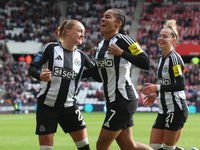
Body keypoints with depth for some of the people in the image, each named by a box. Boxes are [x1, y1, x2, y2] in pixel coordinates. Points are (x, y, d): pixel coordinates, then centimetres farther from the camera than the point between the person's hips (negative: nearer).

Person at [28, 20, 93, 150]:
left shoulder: (81, 56, 7)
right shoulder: (51, 48, -6)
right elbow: (32, 68, -10)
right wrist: (40, 76, -32)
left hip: (69, 106, 4)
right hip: (47, 105, -4)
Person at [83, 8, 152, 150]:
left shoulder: (123, 40, -11)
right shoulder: (101, 45, 15)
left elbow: (145, 63, -21)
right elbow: (100, 76, 23)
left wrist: (121, 53, -26)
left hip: (123, 100, -9)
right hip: (113, 101, 9)